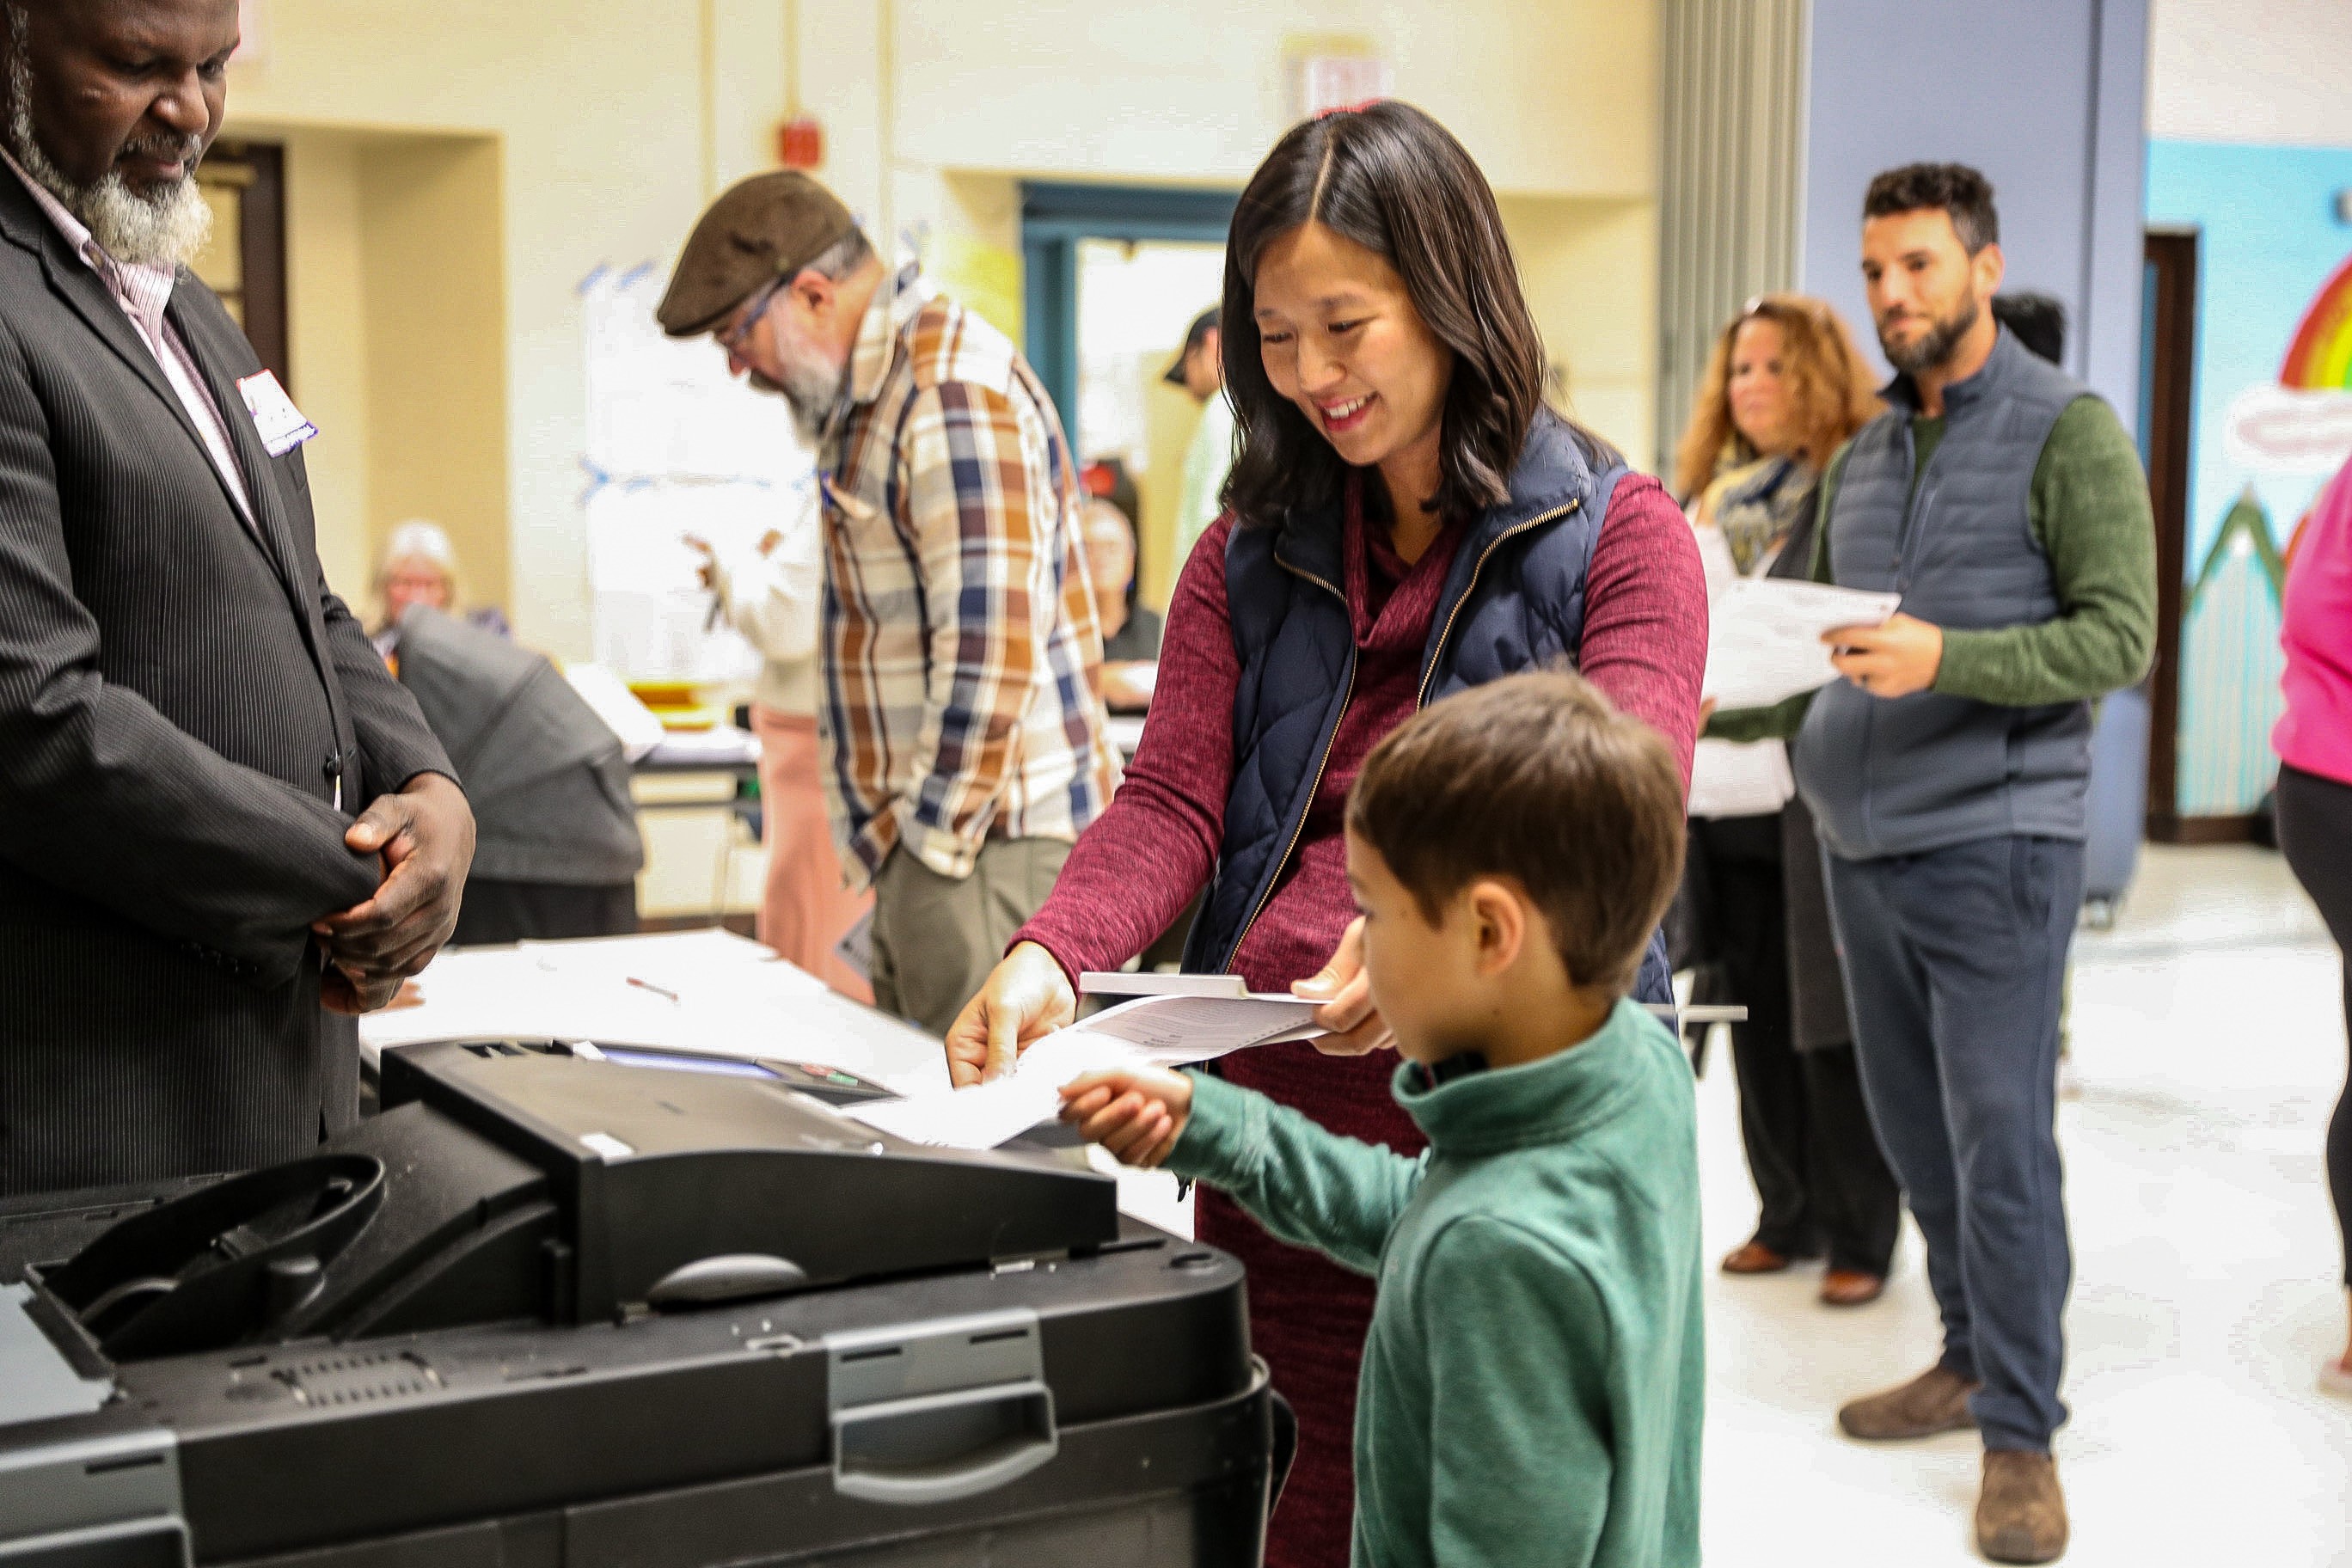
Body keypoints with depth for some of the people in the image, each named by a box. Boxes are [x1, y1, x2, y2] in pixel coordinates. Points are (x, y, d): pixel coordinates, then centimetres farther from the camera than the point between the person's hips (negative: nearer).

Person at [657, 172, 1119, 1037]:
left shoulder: (952, 394, -16)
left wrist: (936, 836, -15)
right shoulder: (875, 393, 18)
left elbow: (992, 648, -22)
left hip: (989, 838, -10)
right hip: (929, 834, 10)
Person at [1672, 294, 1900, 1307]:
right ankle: (1787, 1215, 23)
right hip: (1726, 805, 6)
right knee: (1757, 1020, 11)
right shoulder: (1710, 499, 15)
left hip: (1823, 804, -6)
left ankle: (1862, 1235, 11)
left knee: (1831, 1026, 0)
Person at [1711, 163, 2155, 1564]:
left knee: (2000, 1145, -4)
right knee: (1915, 1131, 13)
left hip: (1995, 847, -6)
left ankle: (2022, 1435, 7)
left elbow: (2121, 636, -13)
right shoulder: (1861, 462, 16)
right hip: (1862, 849, 7)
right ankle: (1973, 1359, 30)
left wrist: (1946, 658, -24)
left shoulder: (2069, 430, -5)